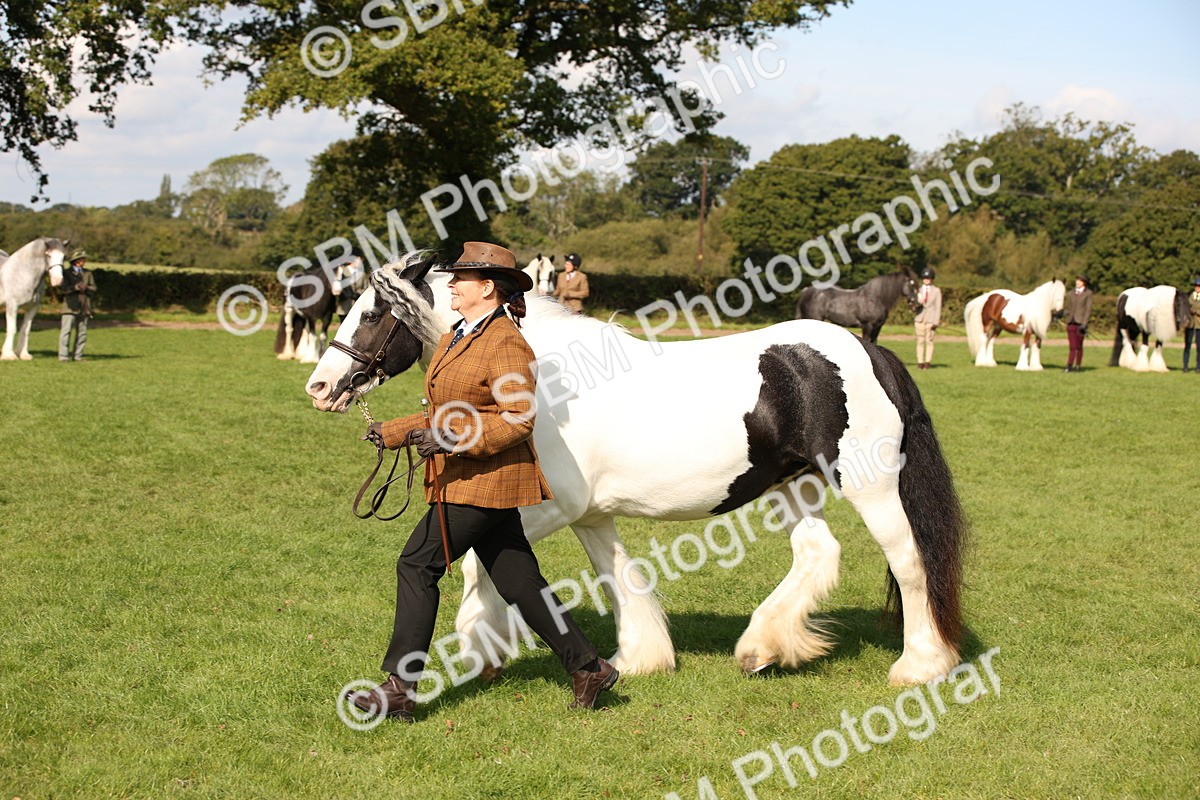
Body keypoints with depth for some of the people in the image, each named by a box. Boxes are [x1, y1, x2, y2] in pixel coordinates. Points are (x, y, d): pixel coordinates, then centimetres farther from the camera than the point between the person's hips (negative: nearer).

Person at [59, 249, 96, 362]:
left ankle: (78, 355, 11)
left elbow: (93, 289, 9)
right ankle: (63, 355, -8)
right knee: (66, 330, -9)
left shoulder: (88, 273, 16)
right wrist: (75, 288, -18)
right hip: (70, 306, -4)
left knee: (82, 332, 5)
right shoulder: (66, 273, 5)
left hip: (84, 307, 4)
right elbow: (62, 289, -5)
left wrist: (86, 288, -11)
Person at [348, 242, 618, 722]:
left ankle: (400, 688, -5)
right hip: (461, 481, 10)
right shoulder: (454, 341, 17)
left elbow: (517, 418, -21)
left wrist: (450, 440, -27)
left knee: (417, 565, -9)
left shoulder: (506, 345, -14)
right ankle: (588, 667, 16)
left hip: (488, 480, -10)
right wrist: (394, 432, 13)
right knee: (519, 581, 10)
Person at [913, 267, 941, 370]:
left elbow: (938, 307, 1)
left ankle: (928, 362, 0)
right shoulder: (918, 290, 10)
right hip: (919, 318, 2)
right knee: (920, 341, 2)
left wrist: (936, 321, -6)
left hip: (930, 319, -2)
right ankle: (920, 362, 4)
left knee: (929, 340, -3)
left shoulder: (936, 291, 5)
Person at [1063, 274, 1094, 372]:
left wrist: (1084, 324, -13)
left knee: (1079, 346, 5)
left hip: (1080, 322, -3)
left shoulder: (1088, 293, 1)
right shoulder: (1071, 294, 13)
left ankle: (1078, 366, 13)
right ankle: (1069, 366, -1)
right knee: (1072, 346, 0)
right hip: (1071, 322, 3)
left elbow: (1088, 309, -5)